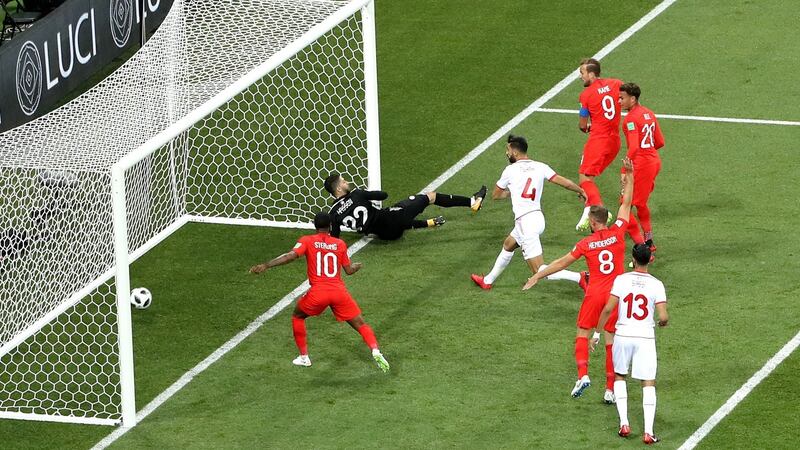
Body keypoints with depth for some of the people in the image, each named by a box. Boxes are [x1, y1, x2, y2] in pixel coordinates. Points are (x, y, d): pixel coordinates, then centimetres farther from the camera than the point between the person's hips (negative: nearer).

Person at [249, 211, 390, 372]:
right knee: (360, 324, 9)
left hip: (318, 292, -1)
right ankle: (375, 351, -15)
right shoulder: (340, 244, 10)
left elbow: (291, 255, -13)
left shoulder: (307, 241, 3)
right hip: (339, 291, 1)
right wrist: (358, 265, 39)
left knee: (297, 316, 26)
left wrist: (265, 266, -15)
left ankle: (304, 357, 24)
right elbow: (349, 270, 16)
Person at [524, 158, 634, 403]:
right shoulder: (617, 233, -4)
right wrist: (629, 176, 10)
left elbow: (562, 262, 1)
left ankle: (583, 375, -7)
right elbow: (626, 204, 4)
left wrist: (538, 276, 12)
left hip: (594, 294, -2)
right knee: (611, 341, 6)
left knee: (583, 334, 13)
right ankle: (610, 389, 4)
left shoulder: (587, 243, -7)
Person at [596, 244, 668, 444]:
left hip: (623, 335, 1)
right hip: (645, 337, -1)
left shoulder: (621, 280, -5)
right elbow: (663, 317, -11)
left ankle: (624, 423, 11)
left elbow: (608, 309, -8)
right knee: (648, 383, 5)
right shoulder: (656, 285, -5)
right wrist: (663, 322, 14)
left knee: (619, 376, 21)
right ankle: (648, 431, -4)